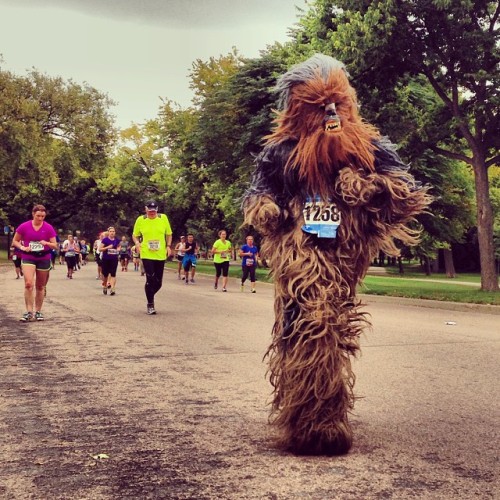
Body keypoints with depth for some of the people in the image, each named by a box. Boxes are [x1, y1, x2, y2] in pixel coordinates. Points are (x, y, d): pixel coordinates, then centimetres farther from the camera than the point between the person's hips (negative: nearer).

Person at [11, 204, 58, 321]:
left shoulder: (48, 228, -4)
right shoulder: (24, 226, -4)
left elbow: (55, 245, -1)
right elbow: (15, 241, 6)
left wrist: (46, 243, -22)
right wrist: (22, 247, -13)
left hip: (44, 259, 1)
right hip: (28, 258, -1)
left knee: (40, 287, 9)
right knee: (28, 284, -18)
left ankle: (38, 312, 20)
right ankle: (29, 312, -13)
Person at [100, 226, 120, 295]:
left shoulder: (117, 240, 4)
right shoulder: (105, 240, -5)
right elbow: (100, 249, -7)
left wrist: (118, 249, 2)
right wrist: (107, 247, -20)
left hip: (114, 259, 1)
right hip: (105, 259, -1)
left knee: (113, 274, -8)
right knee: (105, 274, 8)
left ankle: (112, 289, -11)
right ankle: (104, 287, 31)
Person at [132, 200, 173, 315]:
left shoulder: (163, 218, 0)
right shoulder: (140, 220, -2)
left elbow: (169, 234, 11)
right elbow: (135, 235, 10)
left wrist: (168, 246, -3)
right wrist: (137, 243, -9)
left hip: (160, 255, 2)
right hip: (146, 255, -2)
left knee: (158, 282, 7)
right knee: (150, 279, -10)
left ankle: (150, 296, 36)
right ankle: (150, 305, 5)